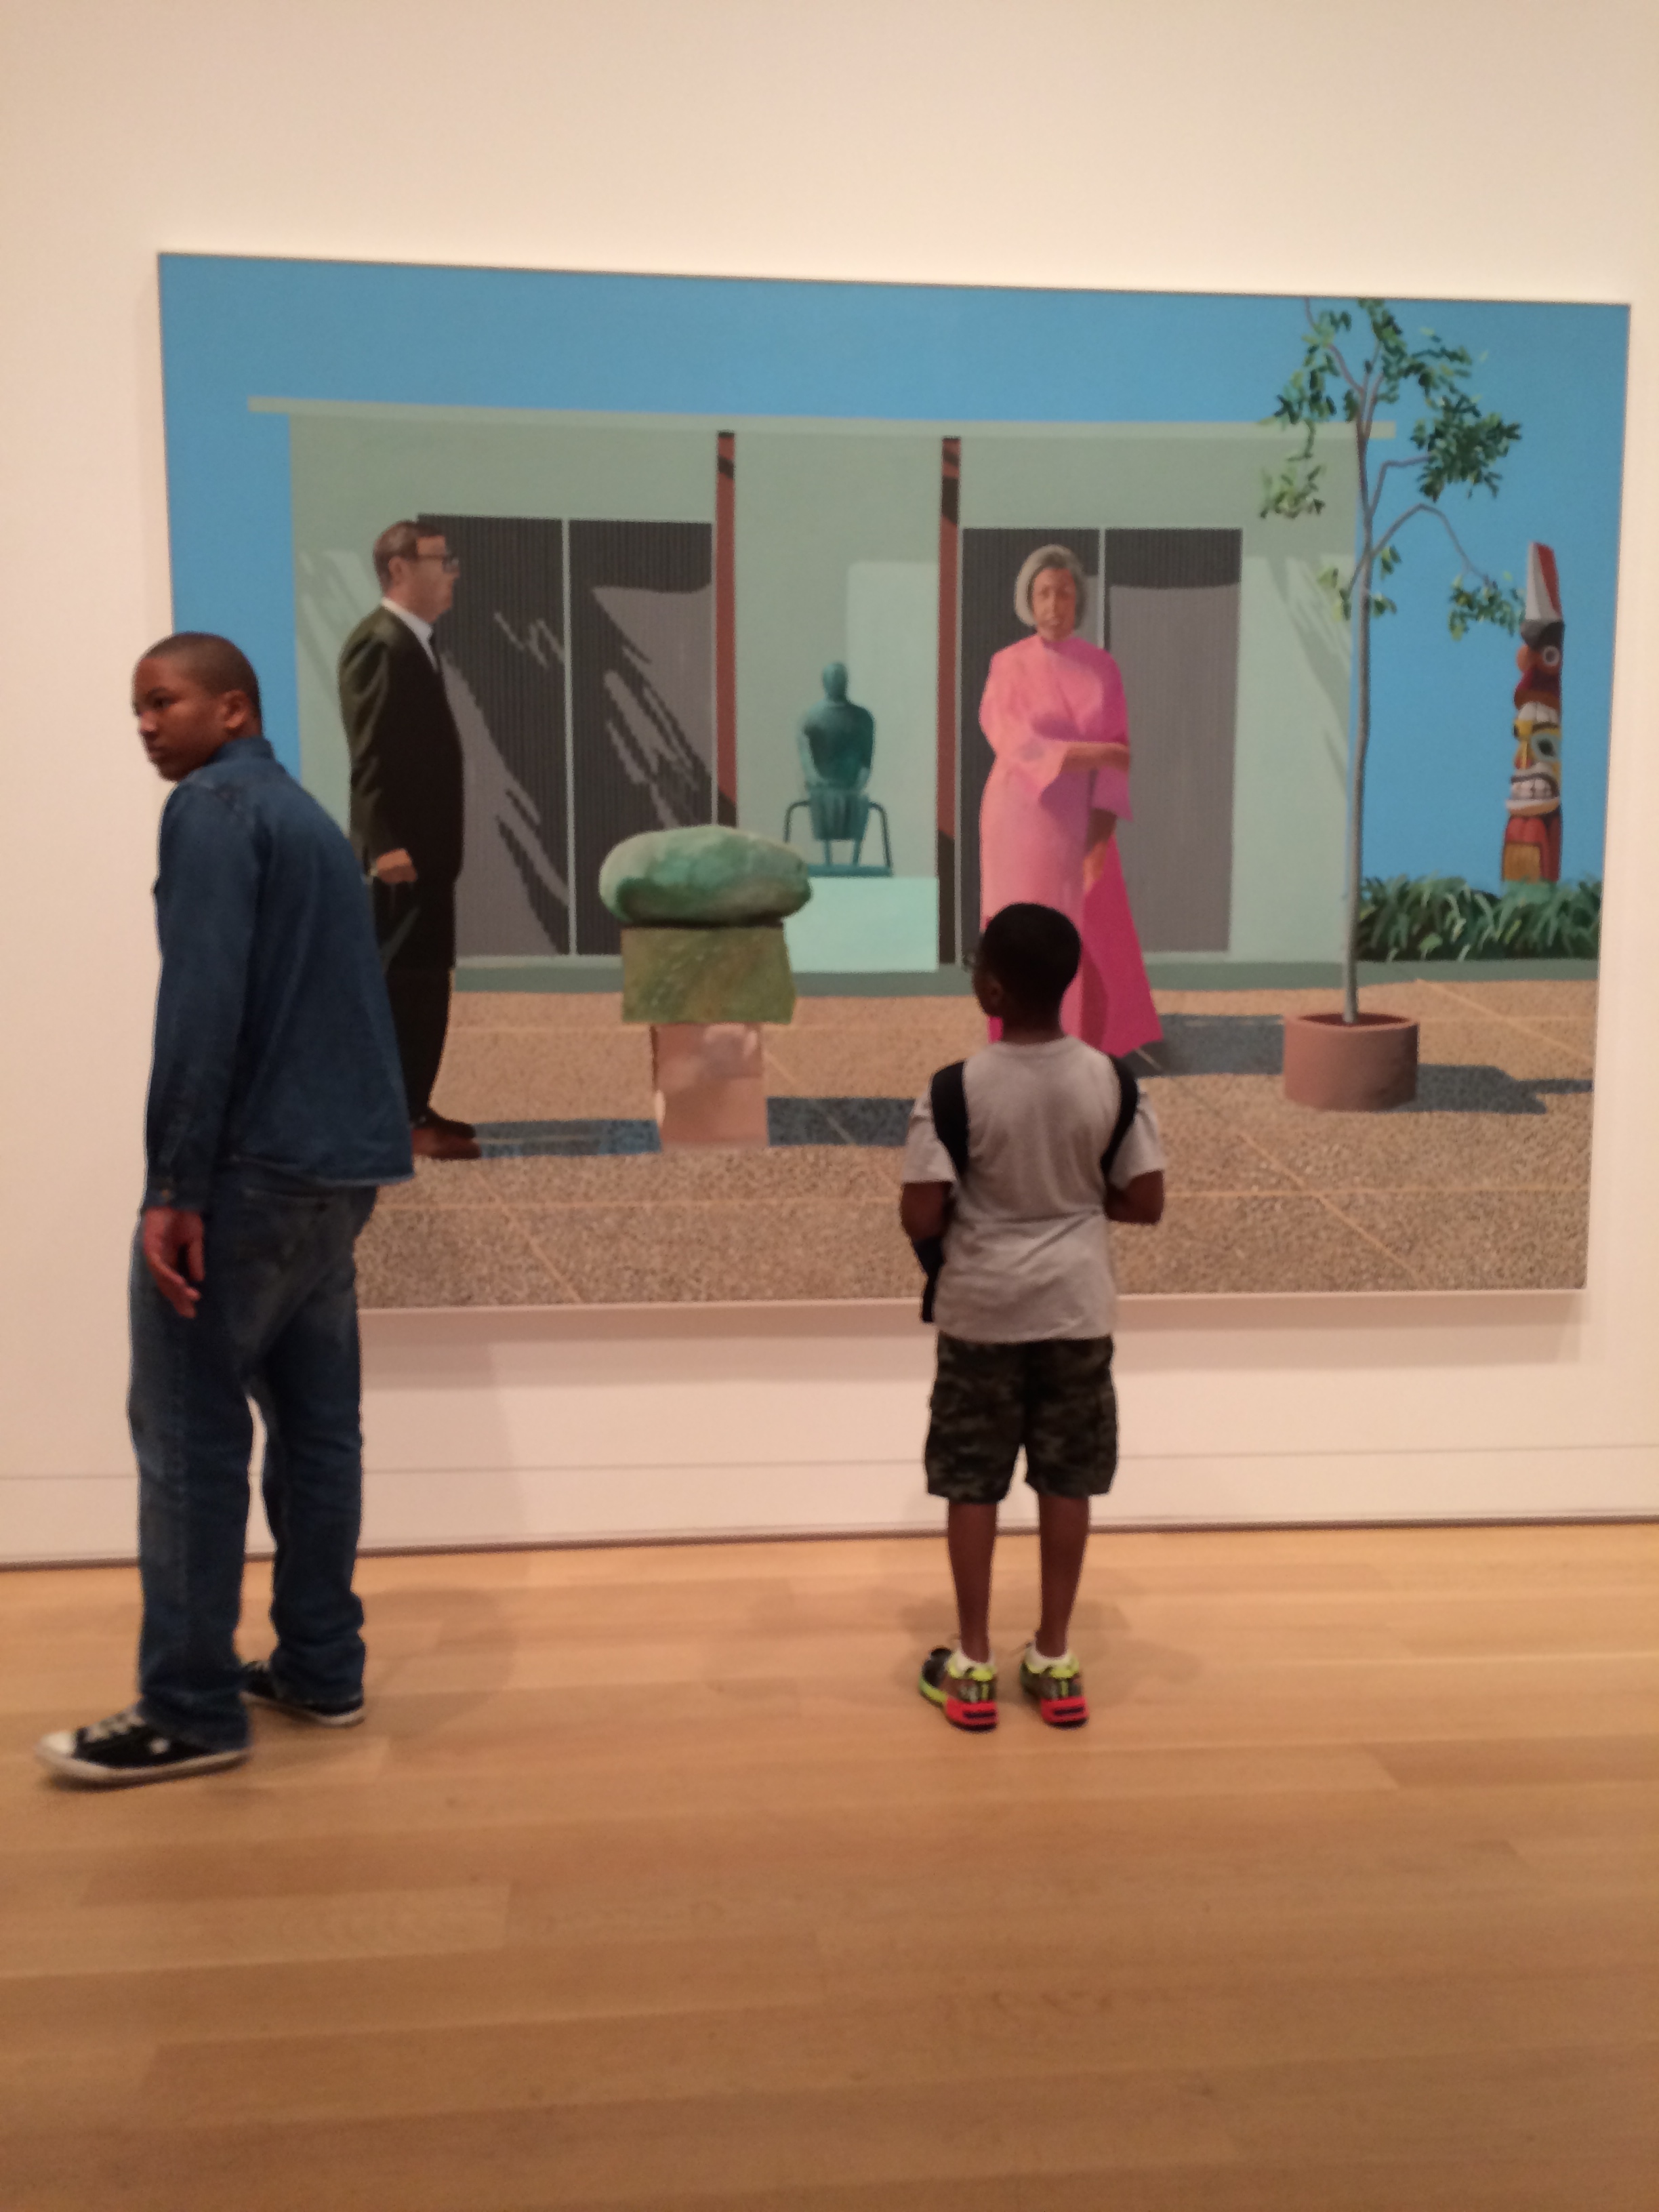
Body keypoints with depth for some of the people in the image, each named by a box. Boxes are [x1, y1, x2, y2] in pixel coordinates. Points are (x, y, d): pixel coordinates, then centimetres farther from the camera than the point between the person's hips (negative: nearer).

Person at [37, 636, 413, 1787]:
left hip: (251, 1166, -9)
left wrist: (175, 1188, -21)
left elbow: (203, 1003, -19)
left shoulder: (213, 809, -8)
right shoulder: (311, 817, 21)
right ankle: (322, 1670, 20)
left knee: (189, 1432, -2)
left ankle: (188, 1712, 4)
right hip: (342, 1168, 9)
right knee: (316, 1420, 12)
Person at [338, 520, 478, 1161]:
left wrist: (432, 843, 16)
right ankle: (403, 1122, 0)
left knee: (426, 983, 13)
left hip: (428, 846, 10)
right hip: (402, 853, -10)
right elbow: (371, 756, -21)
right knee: (407, 984, -6)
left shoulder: (413, 642, 16)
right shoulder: (379, 644, -14)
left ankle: (413, 1108, 21)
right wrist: (384, 844, -27)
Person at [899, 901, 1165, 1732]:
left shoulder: (957, 1088, -17)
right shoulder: (1109, 1079, -7)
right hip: (1077, 1308, 2)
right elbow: (1145, 1202, -3)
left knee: (972, 1486, 11)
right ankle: (1054, 1662, 23)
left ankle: (972, 1668, 20)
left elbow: (920, 1219, -18)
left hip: (981, 1312, -2)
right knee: (1067, 1483, 14)